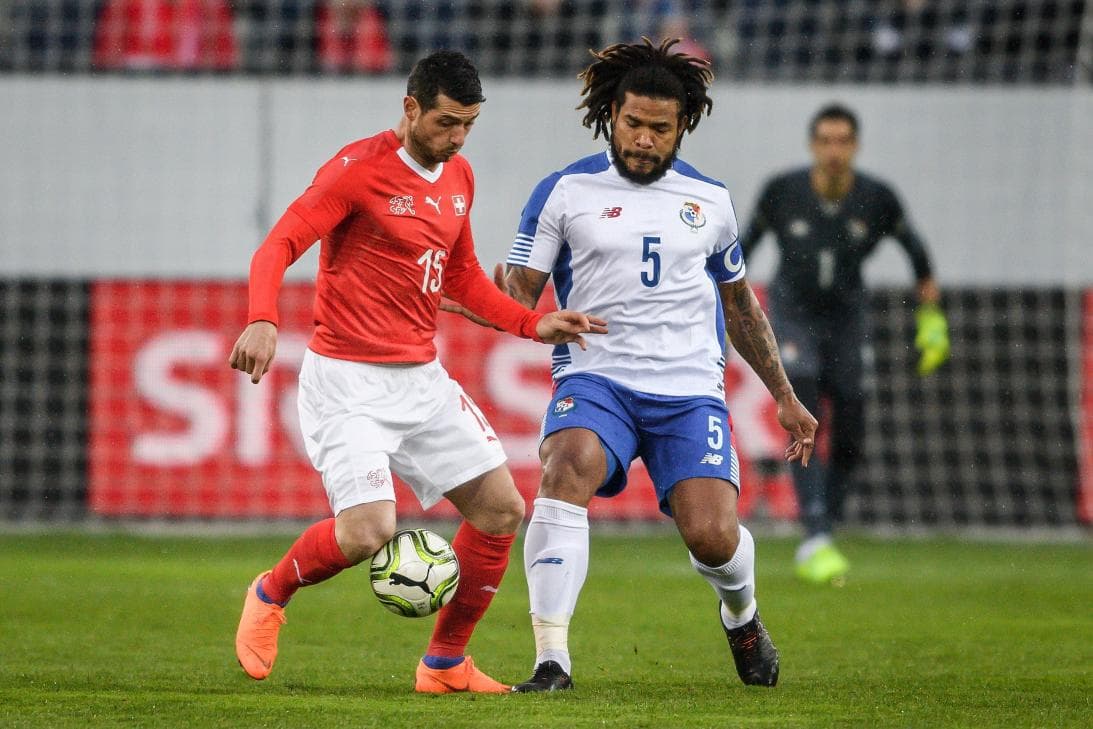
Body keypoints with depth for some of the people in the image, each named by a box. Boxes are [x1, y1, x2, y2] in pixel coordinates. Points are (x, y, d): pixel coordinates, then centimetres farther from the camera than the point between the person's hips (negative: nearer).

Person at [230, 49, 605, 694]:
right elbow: (279, 247, -18)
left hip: (422, 379, 8)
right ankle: (270, 595, 9)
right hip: (348, 380, -8)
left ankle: (445, 664, 16)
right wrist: (263, 321, -36)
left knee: (501, 508, 3)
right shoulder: (359, 169, -13)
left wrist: (533, 324, 13)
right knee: (368, 530, -21)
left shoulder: (459, 177, 11)